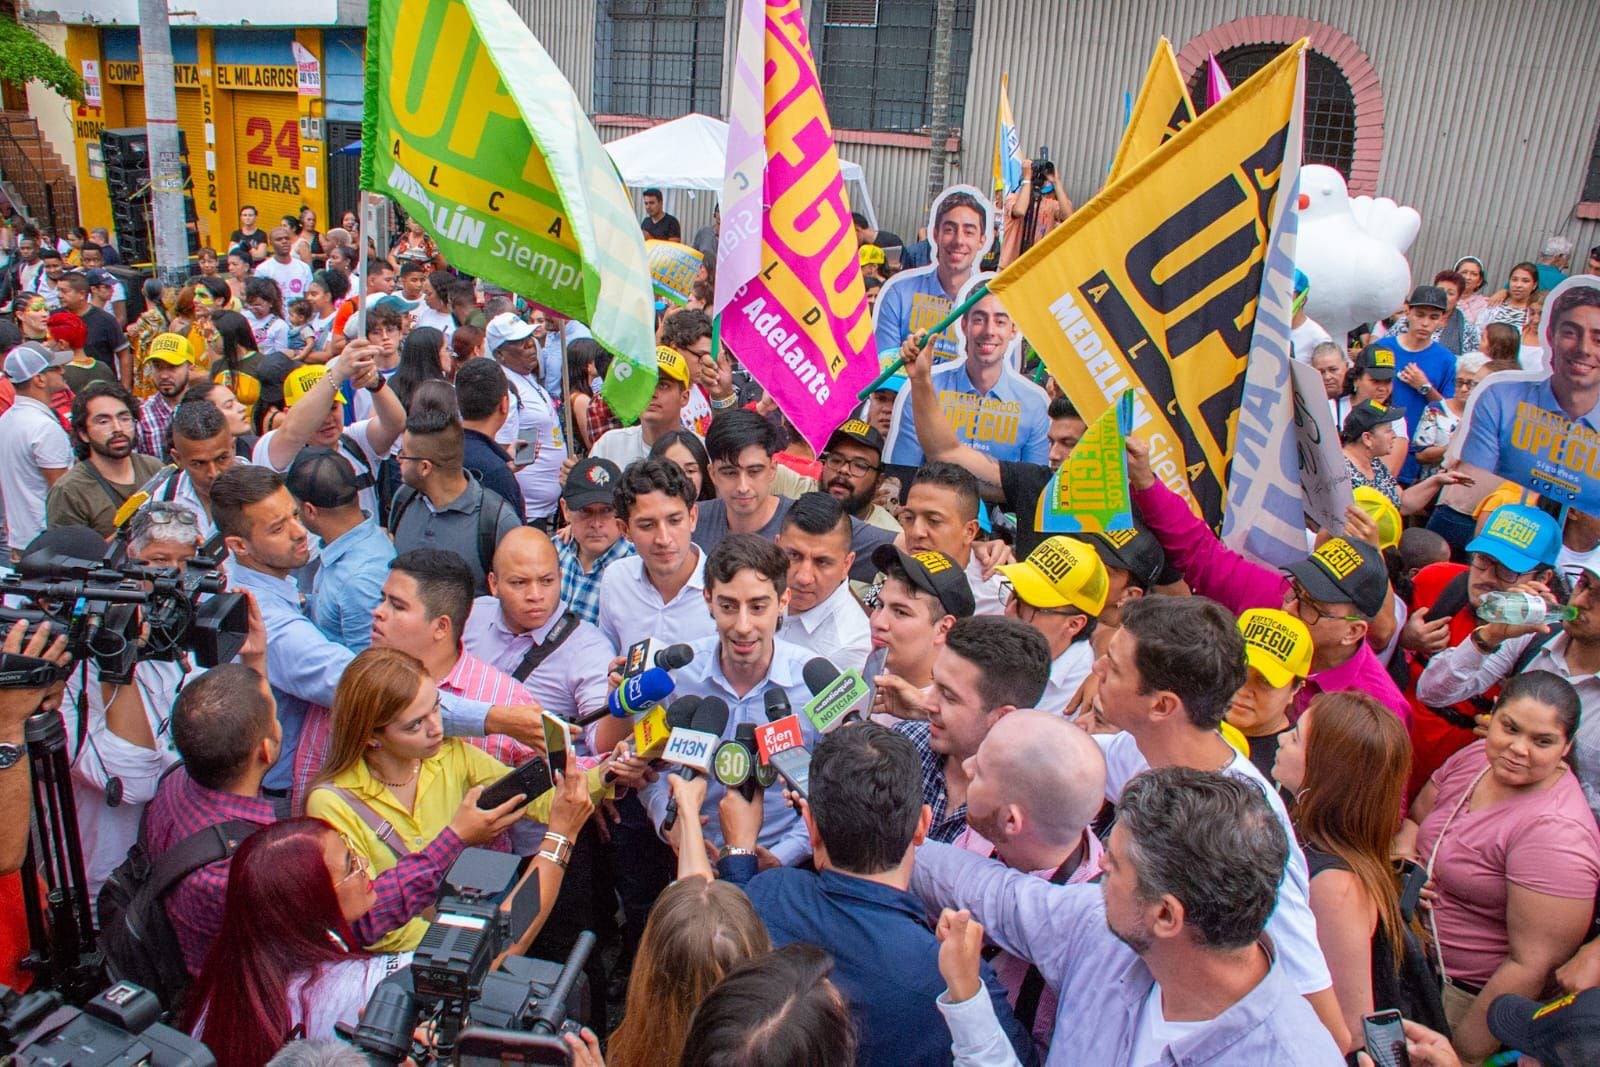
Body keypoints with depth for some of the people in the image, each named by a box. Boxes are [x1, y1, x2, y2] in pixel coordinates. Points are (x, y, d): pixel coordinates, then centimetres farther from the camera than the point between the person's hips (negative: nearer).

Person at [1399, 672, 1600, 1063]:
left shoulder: (1556, 832, -27)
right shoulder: (1477, 756, -5)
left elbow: (1532, 965, -26)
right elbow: (1415, 817, 12)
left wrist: (1463, 1054, -21)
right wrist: (1403, 850, -11)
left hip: (1471, 997, -6)